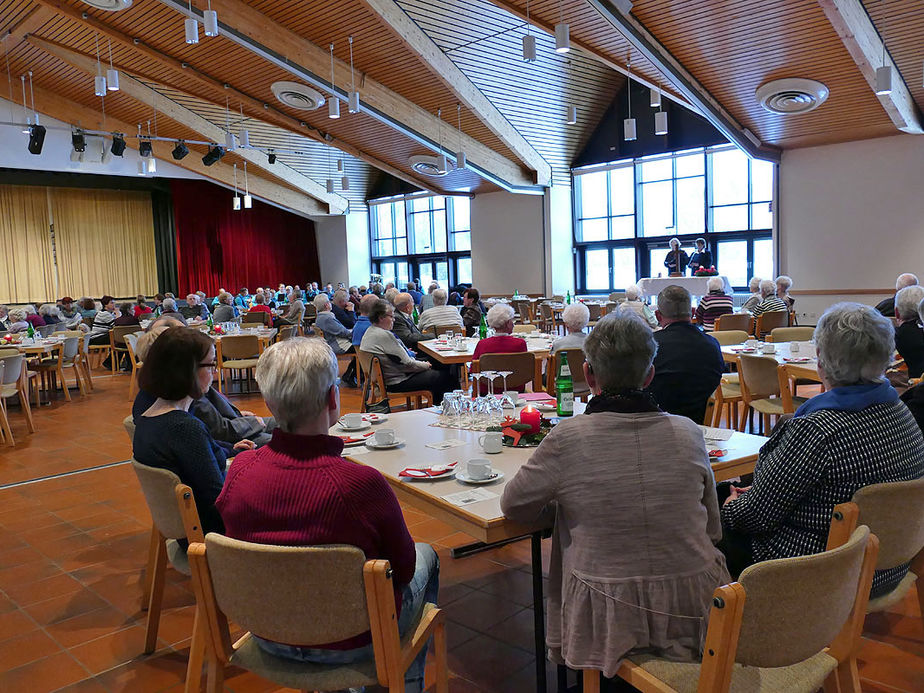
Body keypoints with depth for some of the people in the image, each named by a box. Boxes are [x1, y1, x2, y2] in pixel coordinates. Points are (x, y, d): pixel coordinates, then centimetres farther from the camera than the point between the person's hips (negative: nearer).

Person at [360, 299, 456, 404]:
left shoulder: (370, 331, 7)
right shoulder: (385, 335, -24)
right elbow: (406, 364, -20)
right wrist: (425, 365, -5)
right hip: (397, 383, -11)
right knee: (441, 376, -6)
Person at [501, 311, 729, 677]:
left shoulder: (567, 439, -16)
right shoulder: (688, 434, -7)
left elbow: (514, 506, 0)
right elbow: (712, 530, 6)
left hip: (609, 620, -3)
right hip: (692, 607, 3)